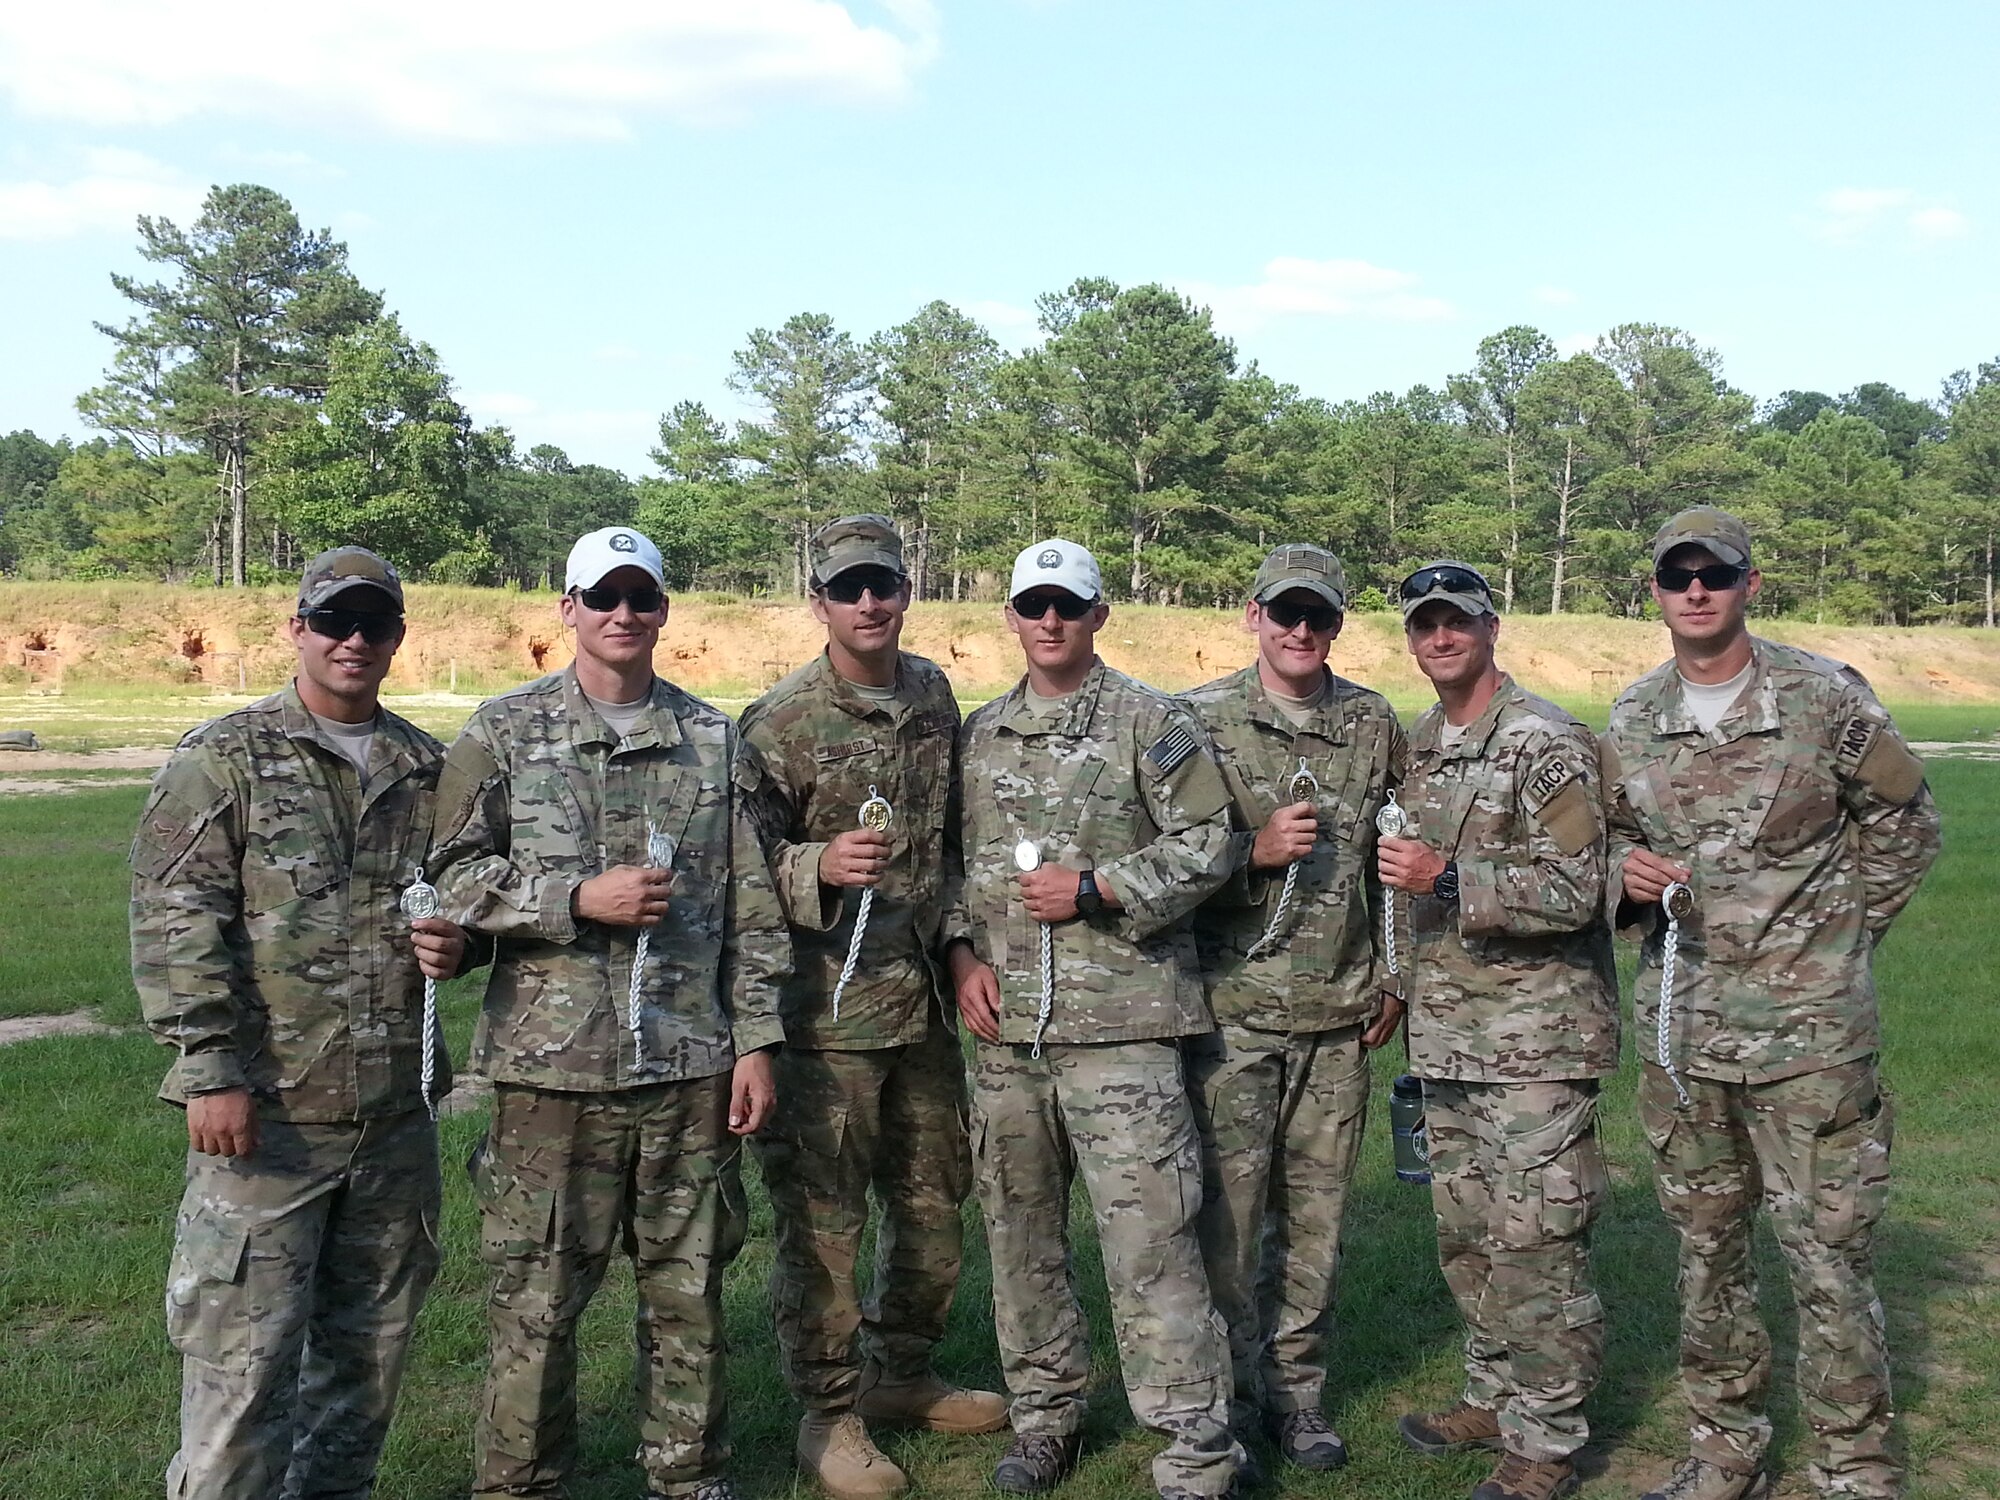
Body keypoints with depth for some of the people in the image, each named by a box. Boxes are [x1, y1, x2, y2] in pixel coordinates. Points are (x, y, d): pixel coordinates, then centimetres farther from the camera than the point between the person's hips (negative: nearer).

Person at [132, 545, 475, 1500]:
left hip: (399, 1106, 5)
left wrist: (455, 943, 0)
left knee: (370, 1345, 15)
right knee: (243, 1355, -3)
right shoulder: (224, 759, -2)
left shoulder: (429, 769, 12)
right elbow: (175, 922, -8)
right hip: (268, 1106, -5)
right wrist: (210, 1068, -15)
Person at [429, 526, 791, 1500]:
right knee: (537, 1293, 5)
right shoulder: (504, 732, 2)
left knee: (689, 1284, 12)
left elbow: (752, 905, 8)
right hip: (552, 1060, -2)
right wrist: (580, 898, -14)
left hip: (692, 1062, 2)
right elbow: (454, 874, -2)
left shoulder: (713, 739, 8)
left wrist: (756, 1042, 4)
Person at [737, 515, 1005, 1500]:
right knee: (822, 1216, 2)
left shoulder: (933, 696, 9)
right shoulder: (780, 722, -10)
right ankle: (828, 1413, 18)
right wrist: (819, 866, -28)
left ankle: (900, 1374, 35)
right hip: (827, 1007, -6)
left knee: (933, 1199, 16)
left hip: (924, 1001, 6)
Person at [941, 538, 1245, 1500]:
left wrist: (1094, 889, -13)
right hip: (1003, 1025, 5)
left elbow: (1206, 846, -5)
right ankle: (1045, 1414, 30)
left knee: (1146, 1233, -7)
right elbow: (953, 861, 18)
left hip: (1118, 1021, -5)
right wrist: (962, 953, 3)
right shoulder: (980, 735, 13)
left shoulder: (1149, 724, -1)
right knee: (1019, 1229, 13)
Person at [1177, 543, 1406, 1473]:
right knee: (1228, 1211, 1)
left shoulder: (1374, 725, 7)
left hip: (1340, 1015, 3)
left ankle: (1297, 1391, 24)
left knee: (1316, 1212, 9)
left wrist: (1396, 980, 11)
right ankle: (1228, 1397, 17)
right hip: (1234, 1011, -3)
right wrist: (1255, 851, -17)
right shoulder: (1201, 721, -3)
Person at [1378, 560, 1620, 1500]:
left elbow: (1575, 892, -17)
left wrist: (1448, 879, -25)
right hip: (1445, 1034, 8)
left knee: (1533, 1243, -3)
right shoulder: (1417, 745, 13)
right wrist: (1400, 987, 20)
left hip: (1533, 1037, -8)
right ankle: (1493, 1397, 31)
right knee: (1466, 1234, 16)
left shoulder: (1546, 742, -11)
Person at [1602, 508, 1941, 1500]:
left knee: (1827, 1253, -1)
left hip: (1807, 1027, -4)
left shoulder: (1825, 699, -5)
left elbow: (1905, 825, 5)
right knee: (1705, 1248, 14)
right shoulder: (1632, 720, 6)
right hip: (1679, 1027, 4)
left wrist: (1839, 933, 1)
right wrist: (1627, 871, -6)